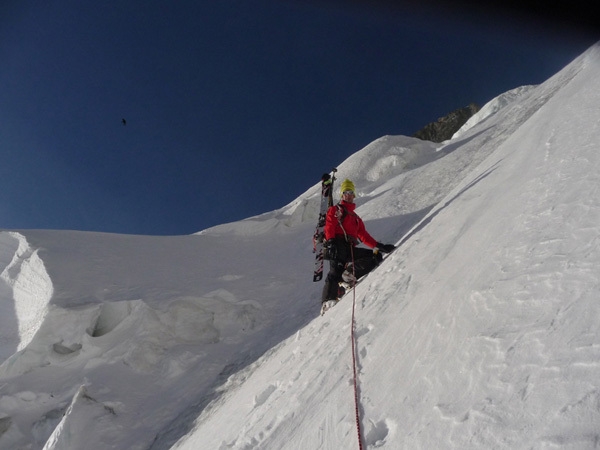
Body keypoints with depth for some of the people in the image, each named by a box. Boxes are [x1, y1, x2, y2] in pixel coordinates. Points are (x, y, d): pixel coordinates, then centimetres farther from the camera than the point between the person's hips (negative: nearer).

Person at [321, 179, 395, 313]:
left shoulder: (356, 217, 36)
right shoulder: (335, 210, 19)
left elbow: (364, 236, 29)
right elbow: (329, 226, 1)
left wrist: (379, 246, 16)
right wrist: (330, 242, -18)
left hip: (351, 248, 6)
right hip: (338, 244, -6)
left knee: (376, 256, -9)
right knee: (336, 270, -27)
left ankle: (349, 274, -22)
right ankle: (328, 301, -35)